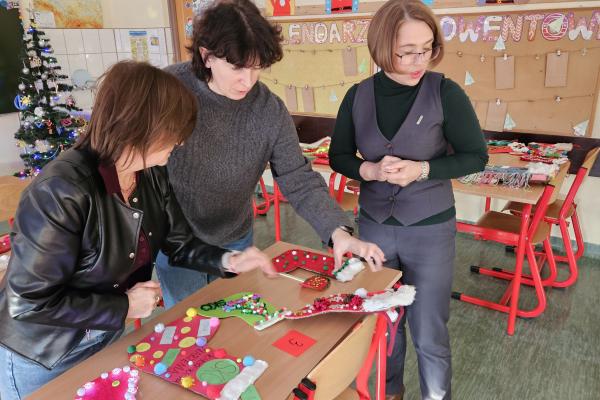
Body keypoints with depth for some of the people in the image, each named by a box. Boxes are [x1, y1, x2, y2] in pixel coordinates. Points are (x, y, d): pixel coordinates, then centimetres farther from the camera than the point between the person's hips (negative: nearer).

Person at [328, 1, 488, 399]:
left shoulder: (445, 93, -13)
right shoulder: (358, 96, -5)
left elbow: (476, 156, -6)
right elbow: (338, 156, 4)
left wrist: (422, 169, -22)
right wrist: (369, 170, -17)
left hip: (430, 230, -3)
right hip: (374, 226, 3)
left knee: (429, 333, 8)